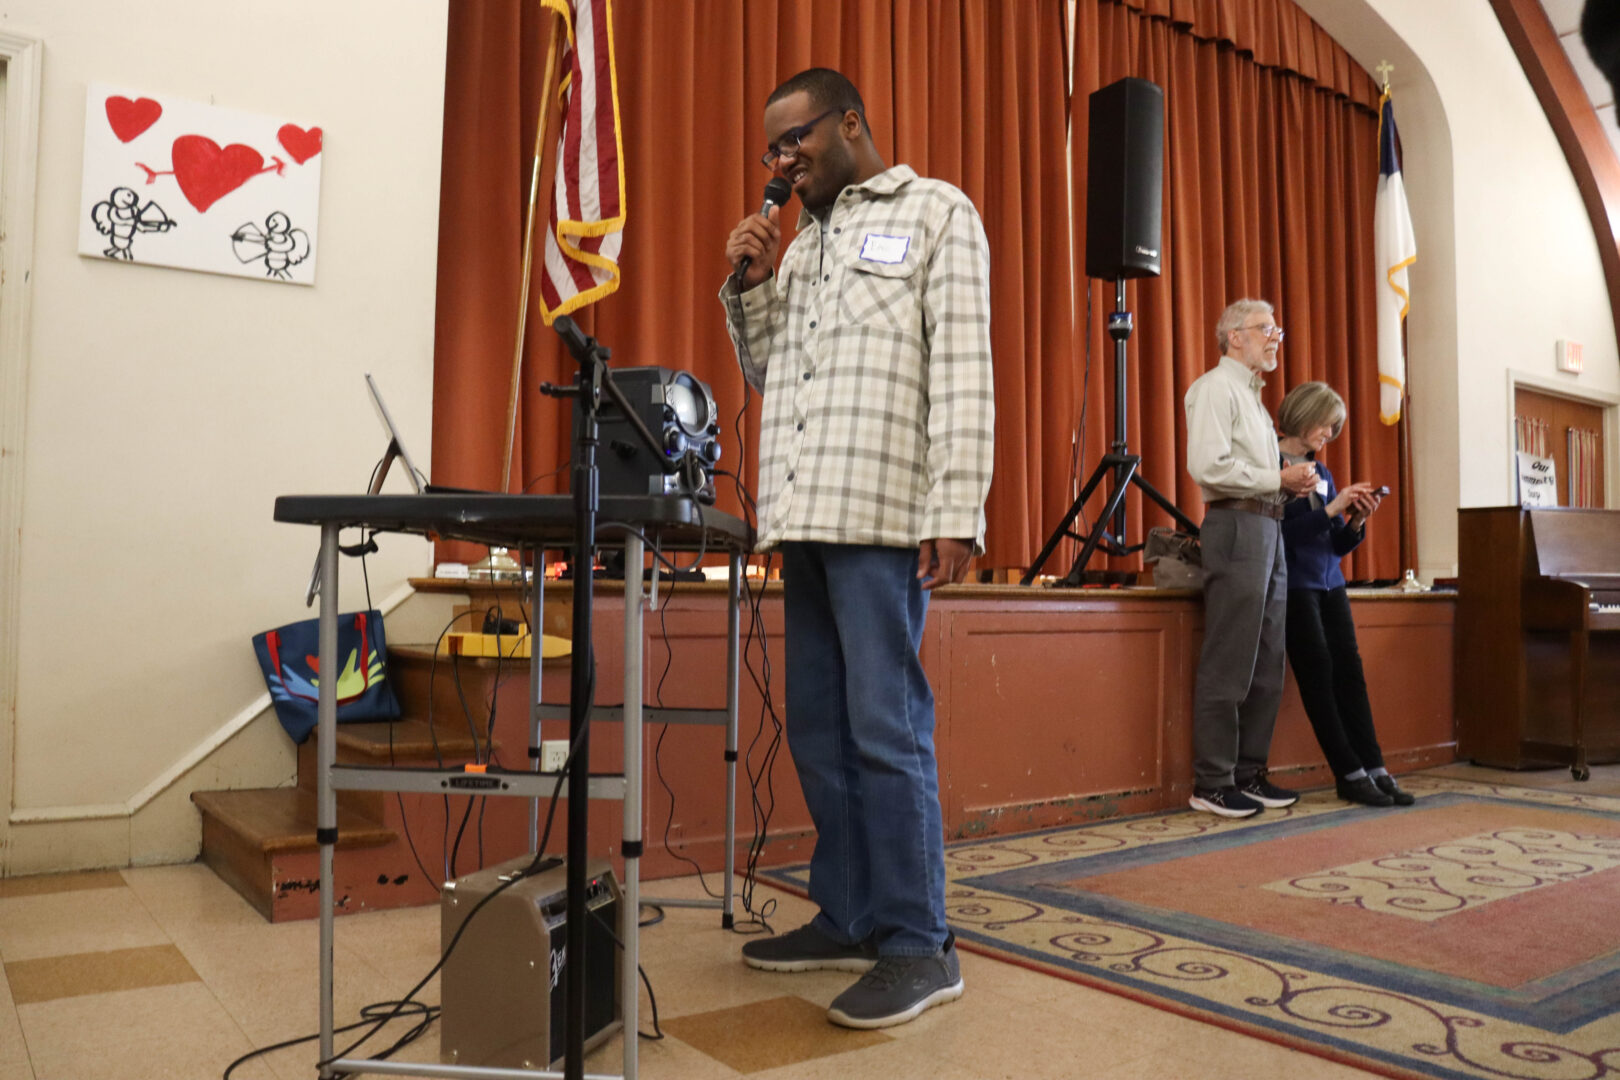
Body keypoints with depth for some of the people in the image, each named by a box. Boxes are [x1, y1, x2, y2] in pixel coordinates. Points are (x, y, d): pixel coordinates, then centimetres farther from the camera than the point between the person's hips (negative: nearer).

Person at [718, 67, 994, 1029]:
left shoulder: (936, 213, 4)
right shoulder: (804, 243, 23)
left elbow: (963, 370, -6)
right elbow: (766, 372, 25)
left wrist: (957, 512, -16)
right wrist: (750, 287, 9)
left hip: (885, 514, -7)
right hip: (806, 512, 7)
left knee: (886, 729, -7)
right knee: (819, 729, 9)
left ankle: (919, 947, 3)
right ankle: (848, 919, 20)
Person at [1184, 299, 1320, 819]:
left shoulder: (1253, 395, 25)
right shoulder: (1215, 387, -4)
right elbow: (1208, 466, -17)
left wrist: (1292, 483, 9)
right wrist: (1279, 480, -11)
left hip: (1268, 528, 10)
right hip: (1235, 527, -10)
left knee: (1267, 664, 9)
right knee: (1228, 665, -9)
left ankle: (1248, 773, 17)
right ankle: (1211, 784, -3)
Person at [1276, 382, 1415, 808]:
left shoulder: (1321, 471, 17)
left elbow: (1336, 546, 17)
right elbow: (1278, 532, -16)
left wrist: (1356, 520, -1)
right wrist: (1330, 510, -15)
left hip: (1330, 584, 7)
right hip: (1294, 584, -7)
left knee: (1349, 672, 1)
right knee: (1319, 676, -5)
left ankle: (1374, 769, 2)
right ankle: (1350, 775, 1)